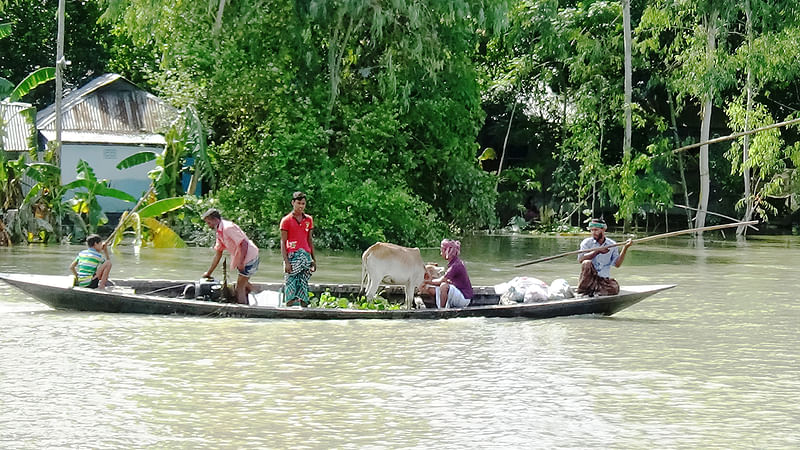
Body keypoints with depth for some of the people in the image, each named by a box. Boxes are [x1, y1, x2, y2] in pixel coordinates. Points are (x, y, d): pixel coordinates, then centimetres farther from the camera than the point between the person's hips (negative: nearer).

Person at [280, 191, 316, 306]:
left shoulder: (309, 219, 13)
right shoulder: (286, 220, 0)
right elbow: (283, 242, -2)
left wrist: (314, 259, 15)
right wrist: (286, 261, -11)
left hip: (306, 255, 4)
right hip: (292, 256, -4)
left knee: (304, 284, 2)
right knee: (291, 283, -6)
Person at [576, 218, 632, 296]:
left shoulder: (612, 245, 8)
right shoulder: (587, 242, 2)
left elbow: (617, 264, 0)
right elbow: (580, 259, -14)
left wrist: (625, 248, -9)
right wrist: (597, 251, -21)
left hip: (604, 279, 1)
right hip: (589, 278, -1)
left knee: (614, 288, -30)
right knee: (587, 263, -32)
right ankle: (583, 291, -23)